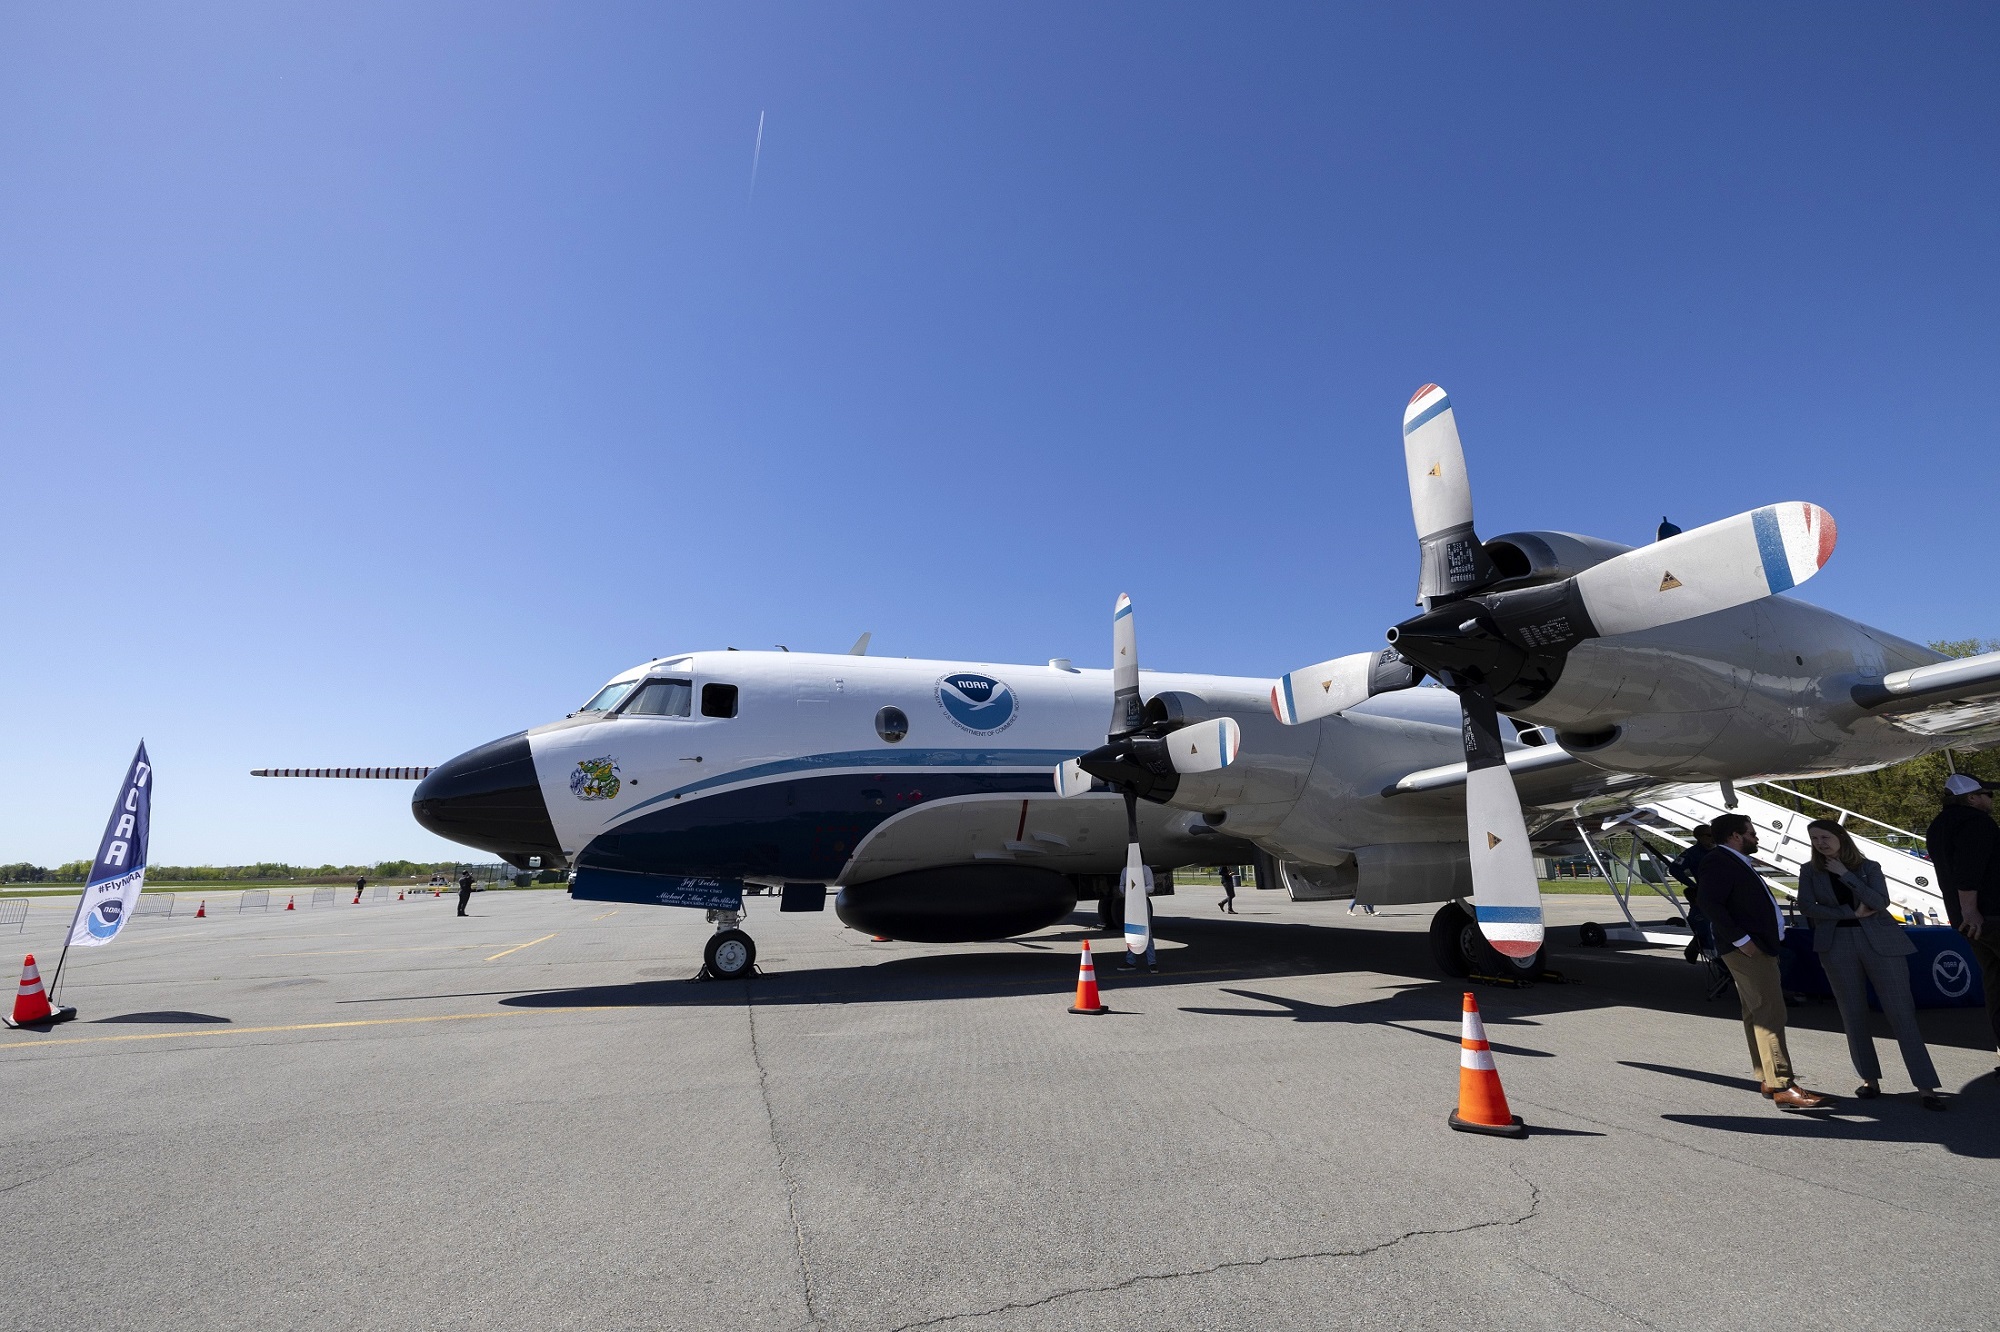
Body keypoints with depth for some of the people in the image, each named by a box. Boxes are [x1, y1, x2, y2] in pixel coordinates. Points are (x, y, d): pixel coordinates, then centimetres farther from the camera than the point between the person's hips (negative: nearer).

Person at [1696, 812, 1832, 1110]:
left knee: (1757, 1015, 13)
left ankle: (1767, 1080, 21)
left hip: (1759, 948, 11)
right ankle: (1782, 1087, -12)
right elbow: (1710, 902, -24)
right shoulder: (1719, 862, -14)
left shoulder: (1737, 862, 18)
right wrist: (1741, 939, -23)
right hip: (1747, 950, -11)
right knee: (1770, 1013, -12)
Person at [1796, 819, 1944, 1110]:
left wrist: (1844, 874, -12)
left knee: (1901, 1012, -3)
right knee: (1853, 1015, 4)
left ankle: (1925, 1086, 1)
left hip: (1879, 941, -1)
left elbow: (1881, 902, -10)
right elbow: (1807, 906, -4)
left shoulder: (1869, 867, 3)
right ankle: (1870, 1079, 13)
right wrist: (1852, 912, -10)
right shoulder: (1809, 871, 5)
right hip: (1837, 944, 1)